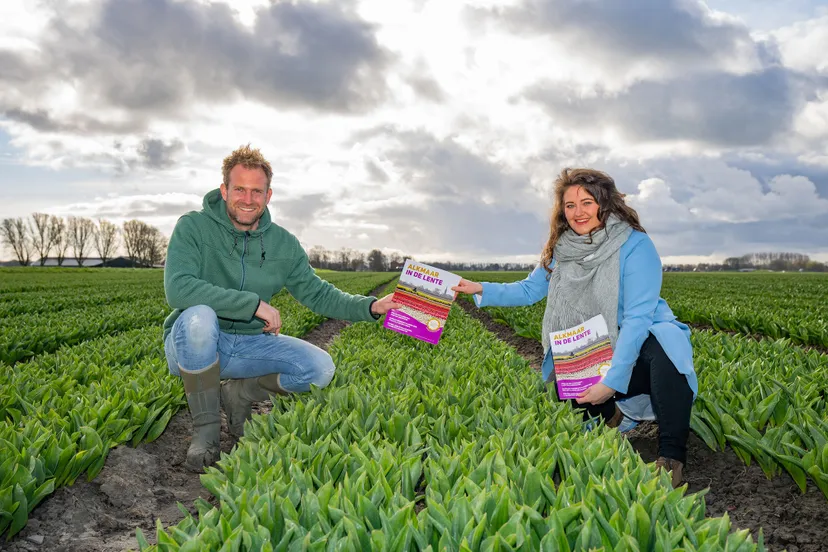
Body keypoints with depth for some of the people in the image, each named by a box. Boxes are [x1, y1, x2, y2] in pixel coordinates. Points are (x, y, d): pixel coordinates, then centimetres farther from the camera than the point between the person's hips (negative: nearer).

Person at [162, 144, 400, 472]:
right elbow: (178, 289, -28)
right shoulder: (193, 227, -13)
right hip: (194, 344, -3)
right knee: (199, 316, -39)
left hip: (249, 345, 4)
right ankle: (206, 429, -16)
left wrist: (371, 307, -10)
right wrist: (254, 303, -30)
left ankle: (238, 394, 8)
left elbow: (317, 294, 5)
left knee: (321, 369, -15)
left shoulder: (283, 244, 1)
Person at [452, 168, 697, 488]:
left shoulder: (634, 245, -18)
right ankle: (612, 412, 21)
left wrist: (611, 381, -32)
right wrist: (481, 289, -4)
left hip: (638, 349, -6)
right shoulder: (563, 249, -1)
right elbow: (529, 290, 10)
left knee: (664, 350, -39)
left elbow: (638, 317, -25)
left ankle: (672, 457, -27)